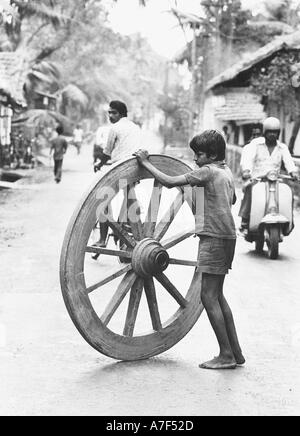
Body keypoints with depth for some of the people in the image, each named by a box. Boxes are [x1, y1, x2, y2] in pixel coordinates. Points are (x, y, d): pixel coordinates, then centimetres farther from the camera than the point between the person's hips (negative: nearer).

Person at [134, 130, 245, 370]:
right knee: (217, 295, 15)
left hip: (215, 237, -9)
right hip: (226, 236, 9)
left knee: (208, 296, -6)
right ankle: (235, 352, 18)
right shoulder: (226, 171, 14)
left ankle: (226, 355, -3)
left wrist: (146, 163, -6)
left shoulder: (207, 171, -12)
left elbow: (169, 182, -16)